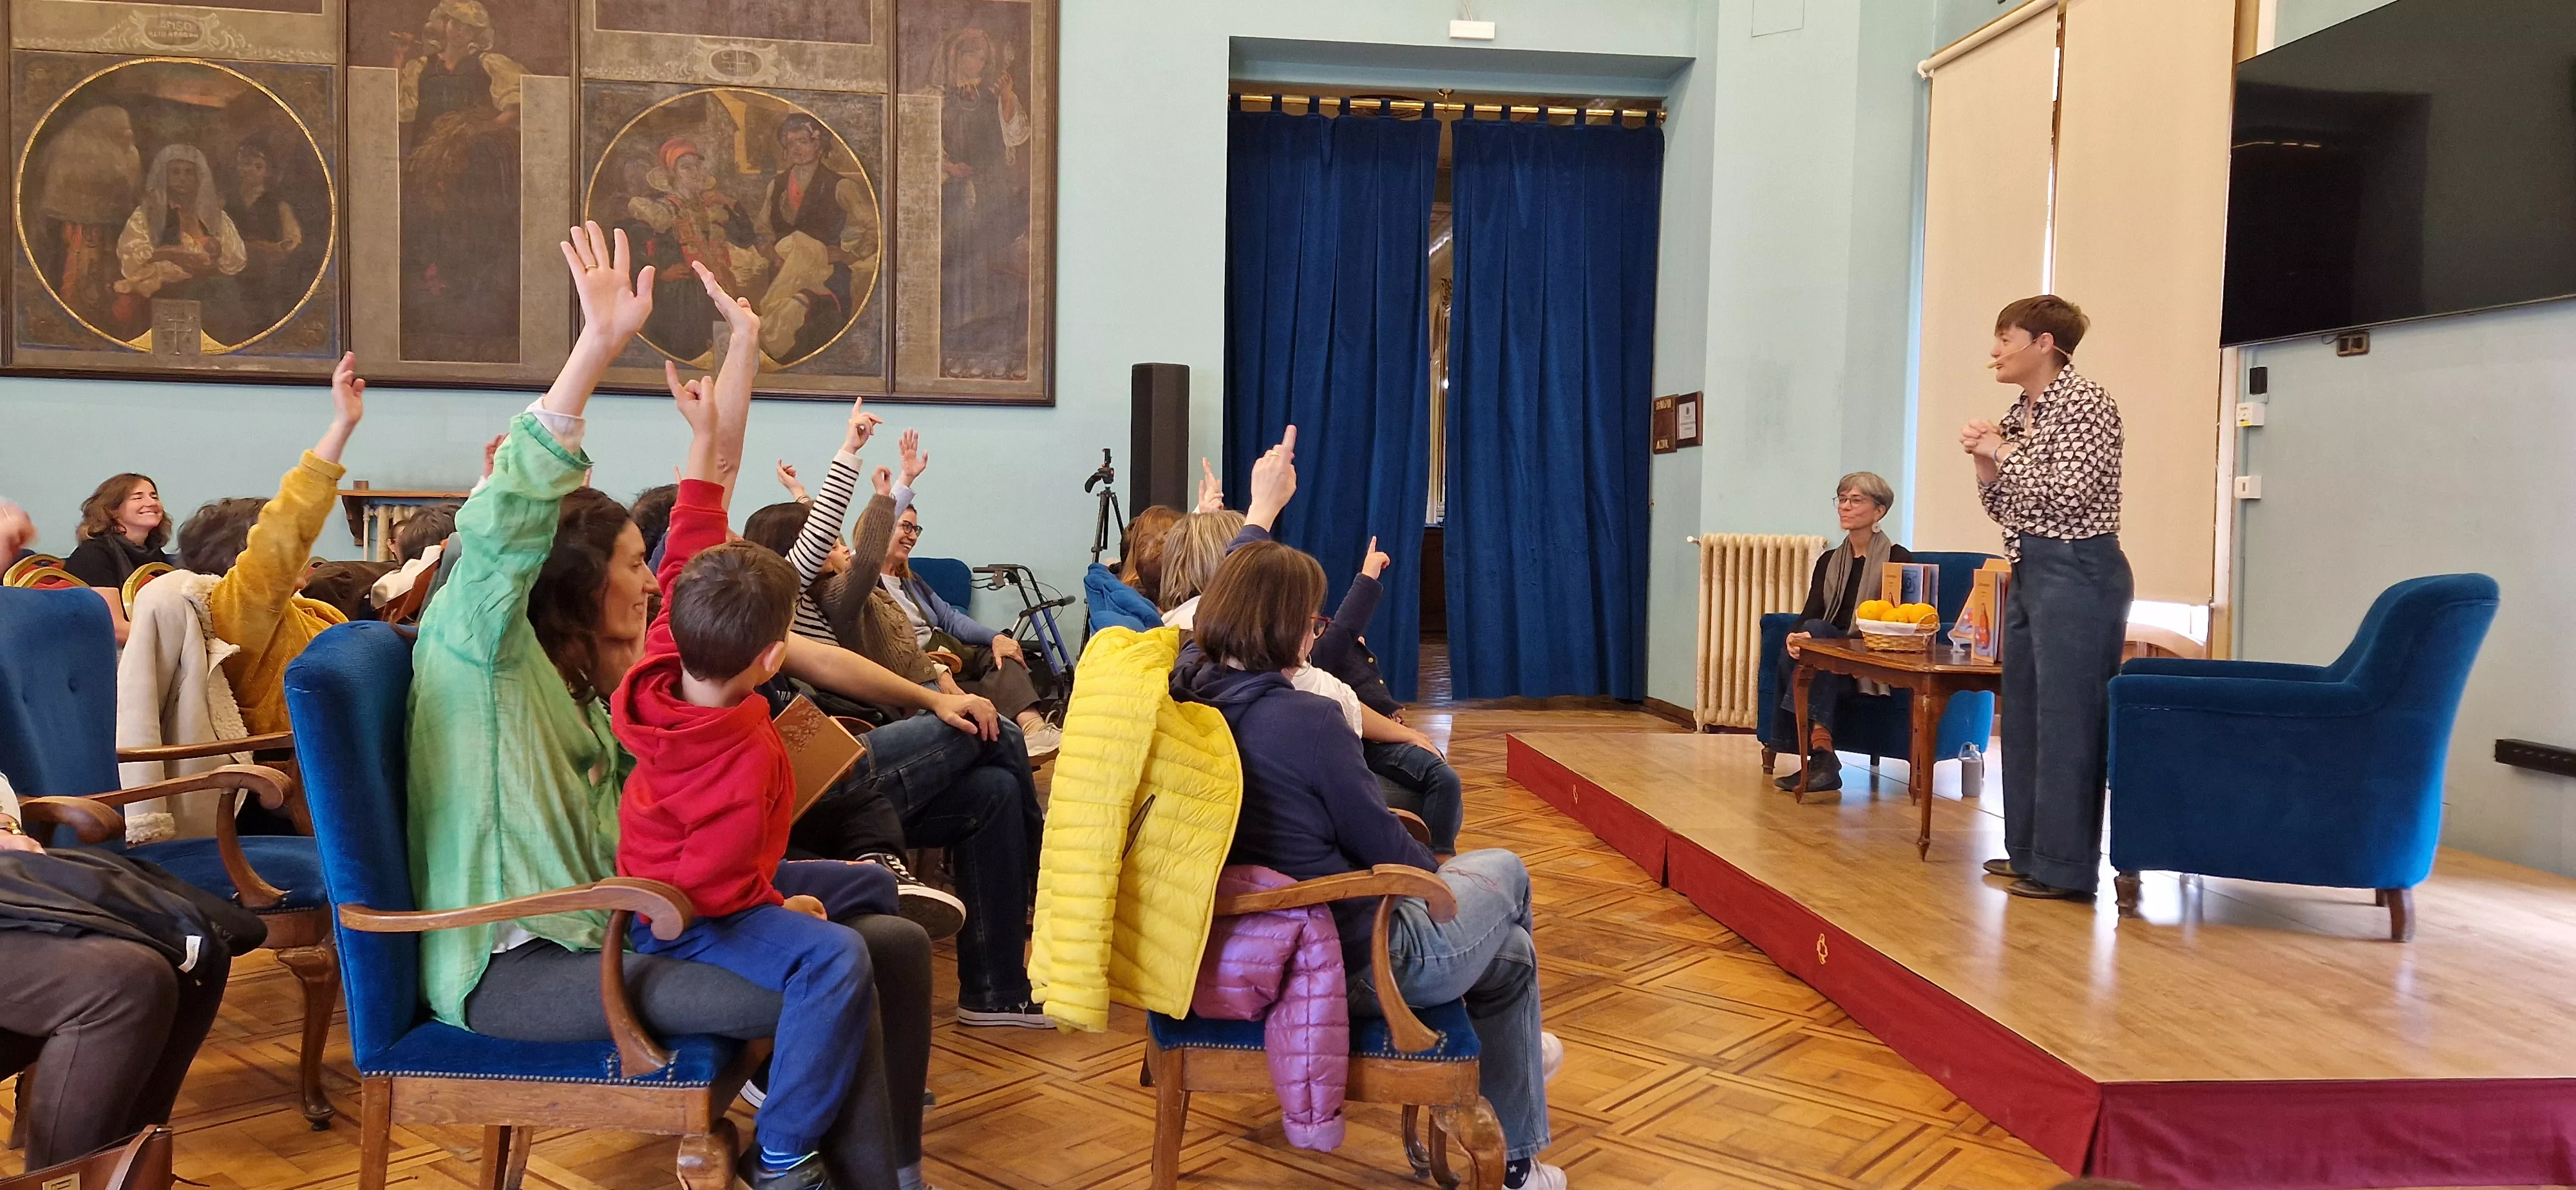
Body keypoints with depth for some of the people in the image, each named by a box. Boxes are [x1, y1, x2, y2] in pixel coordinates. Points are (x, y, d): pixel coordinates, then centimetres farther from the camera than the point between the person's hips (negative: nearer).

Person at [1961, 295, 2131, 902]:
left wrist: (2005, 451, -10)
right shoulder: (2019, 414, 15)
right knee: (2022, 713, 13)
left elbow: (2069, 492, -19)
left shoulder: (2085, 402, -9)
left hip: (2078, 572, -10)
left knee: (2067, 718, -6)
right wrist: (1985, 459, 1)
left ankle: (2066, 867, 0)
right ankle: (2029, 850, 22)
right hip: (2028, 573, 10)